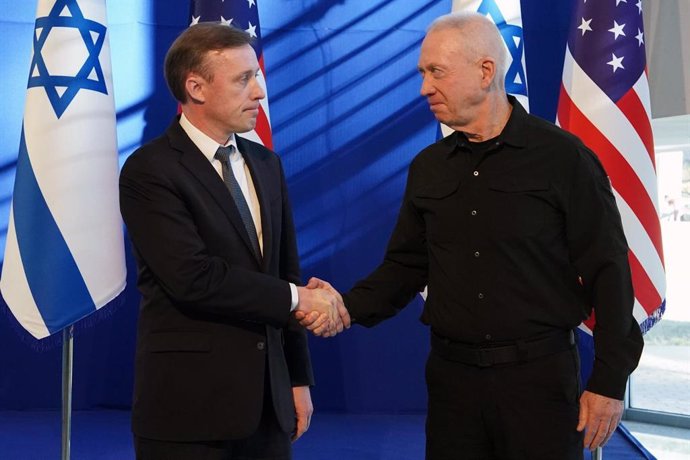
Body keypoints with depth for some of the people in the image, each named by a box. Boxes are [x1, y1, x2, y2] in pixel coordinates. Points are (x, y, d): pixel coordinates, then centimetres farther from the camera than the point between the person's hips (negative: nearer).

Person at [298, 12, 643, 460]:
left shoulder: (563, 157, -7)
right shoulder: (428, 168, 8)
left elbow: (607, 271, -7)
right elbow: (407, 266, 11)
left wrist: (609, 381, -9)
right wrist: (349, 306, -7)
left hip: (538, 373, -4)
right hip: (451, 373, 4)